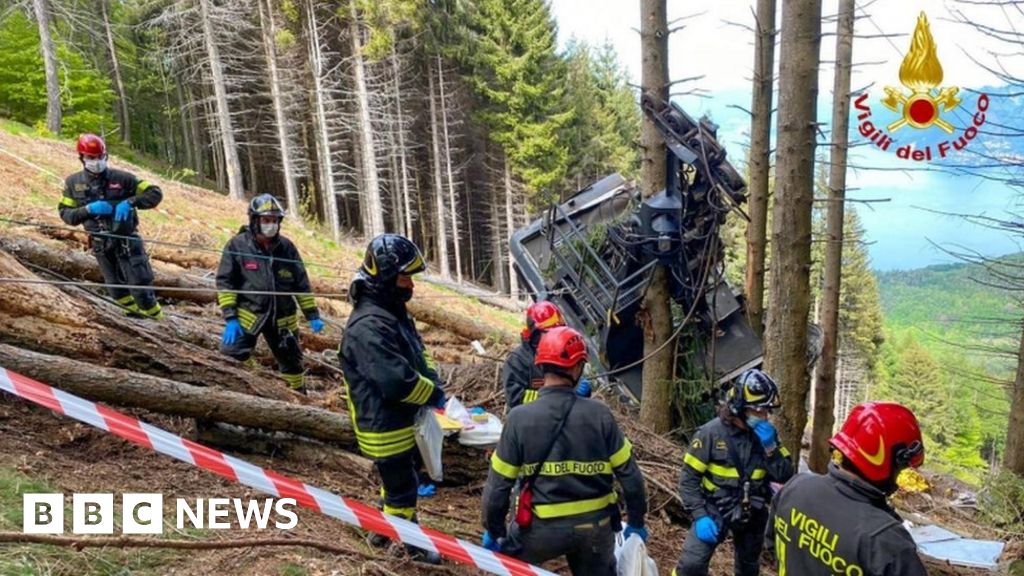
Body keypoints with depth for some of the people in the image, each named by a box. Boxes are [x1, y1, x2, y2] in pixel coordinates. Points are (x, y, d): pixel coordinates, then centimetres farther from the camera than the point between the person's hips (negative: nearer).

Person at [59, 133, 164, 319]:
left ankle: (157, 322, 9)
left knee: (140, 287, -6)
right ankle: (139, 316, 28)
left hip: (127, 239, -3)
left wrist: (130, 202, -22)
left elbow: (155, 193, -7)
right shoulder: (73, 183, 3)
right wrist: (88, 209, -15)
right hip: (101, 244, 3)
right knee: (117, 291, 9)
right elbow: (65, 214, 3)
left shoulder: (121, 178, -6)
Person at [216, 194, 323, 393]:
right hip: (248, 315, -3)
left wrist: (312, 315, 3)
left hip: (282, 318, 3)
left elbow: (301, 283, 7)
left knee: (292, 364, 15)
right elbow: (225, 282, -7)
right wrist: (230, 317, -15)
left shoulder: (286, 247, 2)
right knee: (231, 357, -19)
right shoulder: (237, 245, -7)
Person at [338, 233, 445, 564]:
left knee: (398, 481, 26)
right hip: (385, 428, -10)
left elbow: (418, 356, 13)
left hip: (405, 421, 10)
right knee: (403, 488, 10)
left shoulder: (394, 313, 5)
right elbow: (396, 381, -34)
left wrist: (433, 382, -5)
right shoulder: (368, 327, -29)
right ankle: (412, 544, 30)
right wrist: (434, 394, -18)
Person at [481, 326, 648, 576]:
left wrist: (493, 530, 7)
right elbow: (629, 474, -4)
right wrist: (636, 522, 12)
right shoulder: (599, 414, -10)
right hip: (596, 526, 2)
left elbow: (499, 482, -8)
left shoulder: (520, 418, -14)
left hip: (543, 528, -2)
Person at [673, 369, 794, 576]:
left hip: (751, 514, 4)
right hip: (714, 511, -4)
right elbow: (688, 479, -14)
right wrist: (700, 516, -21)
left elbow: (785, 476, -10)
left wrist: (770, 446, -23)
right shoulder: (711, 432, -17)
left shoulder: (767, 433, -6)